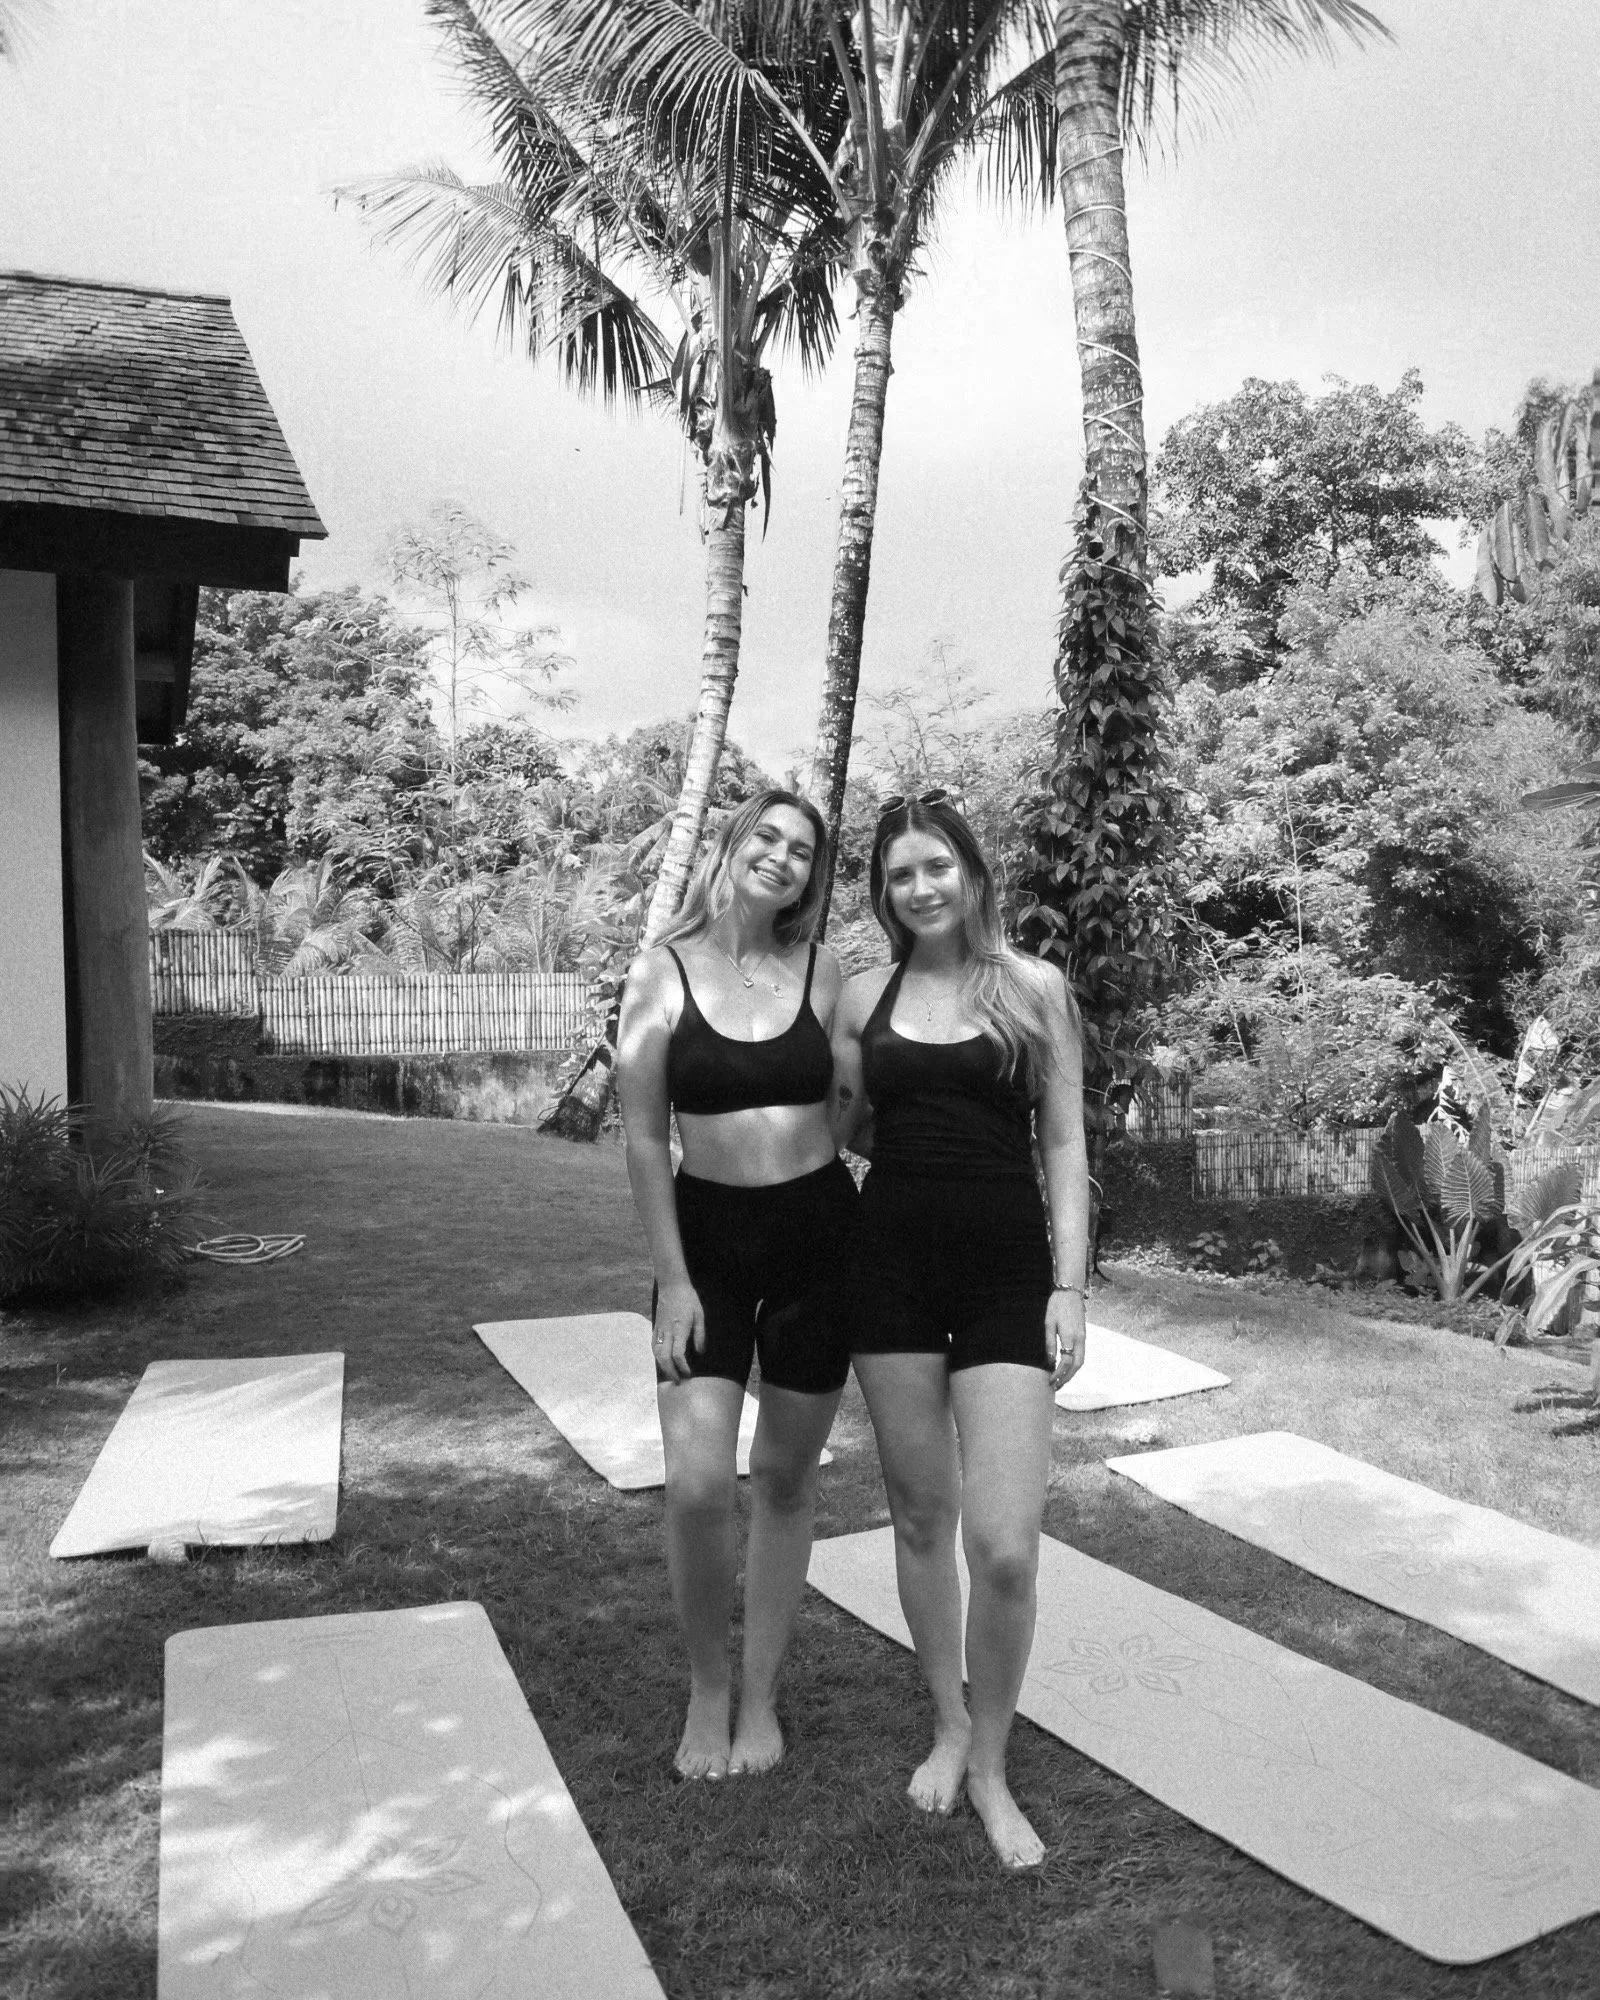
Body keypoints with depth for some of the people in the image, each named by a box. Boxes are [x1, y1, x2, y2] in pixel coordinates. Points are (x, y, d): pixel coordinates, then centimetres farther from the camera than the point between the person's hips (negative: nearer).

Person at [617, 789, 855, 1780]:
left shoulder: (822, 973, -1)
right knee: (698, 1485, -10)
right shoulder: (664, 973, -5)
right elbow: (644, 1140, -4)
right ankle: (706, 1689, 18)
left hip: (818, 1231, 2)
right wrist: (673, 1279, -7)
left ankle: (762, 1694, 30)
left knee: (787, 1477, 11)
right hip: (705, 1235, -1)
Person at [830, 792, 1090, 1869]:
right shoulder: (865, 996, 6)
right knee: (920, 1518, 13)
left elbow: (1065, 1143, 0)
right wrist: (847, 1099, 1)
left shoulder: (1034, 987, 1)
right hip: (892, 1264, 3)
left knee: (1005, 1544, -7)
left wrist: (1070, 1285, -4)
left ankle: (992, 1767, 17)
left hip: (1006, 1269, -2)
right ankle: (949, 1726, 35)